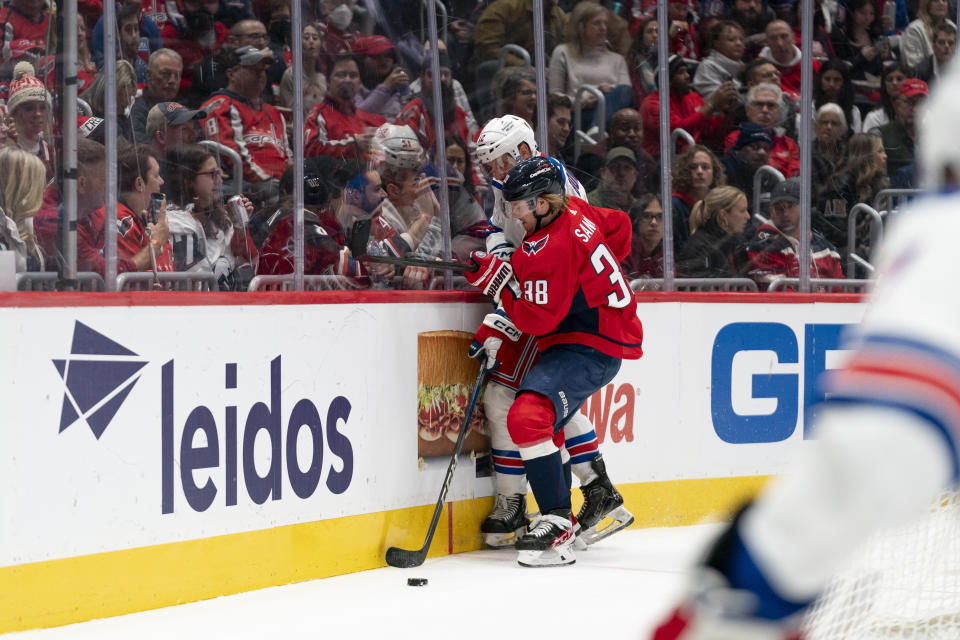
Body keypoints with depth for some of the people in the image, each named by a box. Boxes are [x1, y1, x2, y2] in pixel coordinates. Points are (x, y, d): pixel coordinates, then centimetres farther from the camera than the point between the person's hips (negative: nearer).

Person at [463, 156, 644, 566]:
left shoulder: (549, 250, -25)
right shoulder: (575, 211, 4)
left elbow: (536, 319, -24)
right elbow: (619, 226, 21)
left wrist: (498, 279, -18)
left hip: (590, 348, -12)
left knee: (529, 417, -24)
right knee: (550, 416, 25)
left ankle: (558, 525, -24)